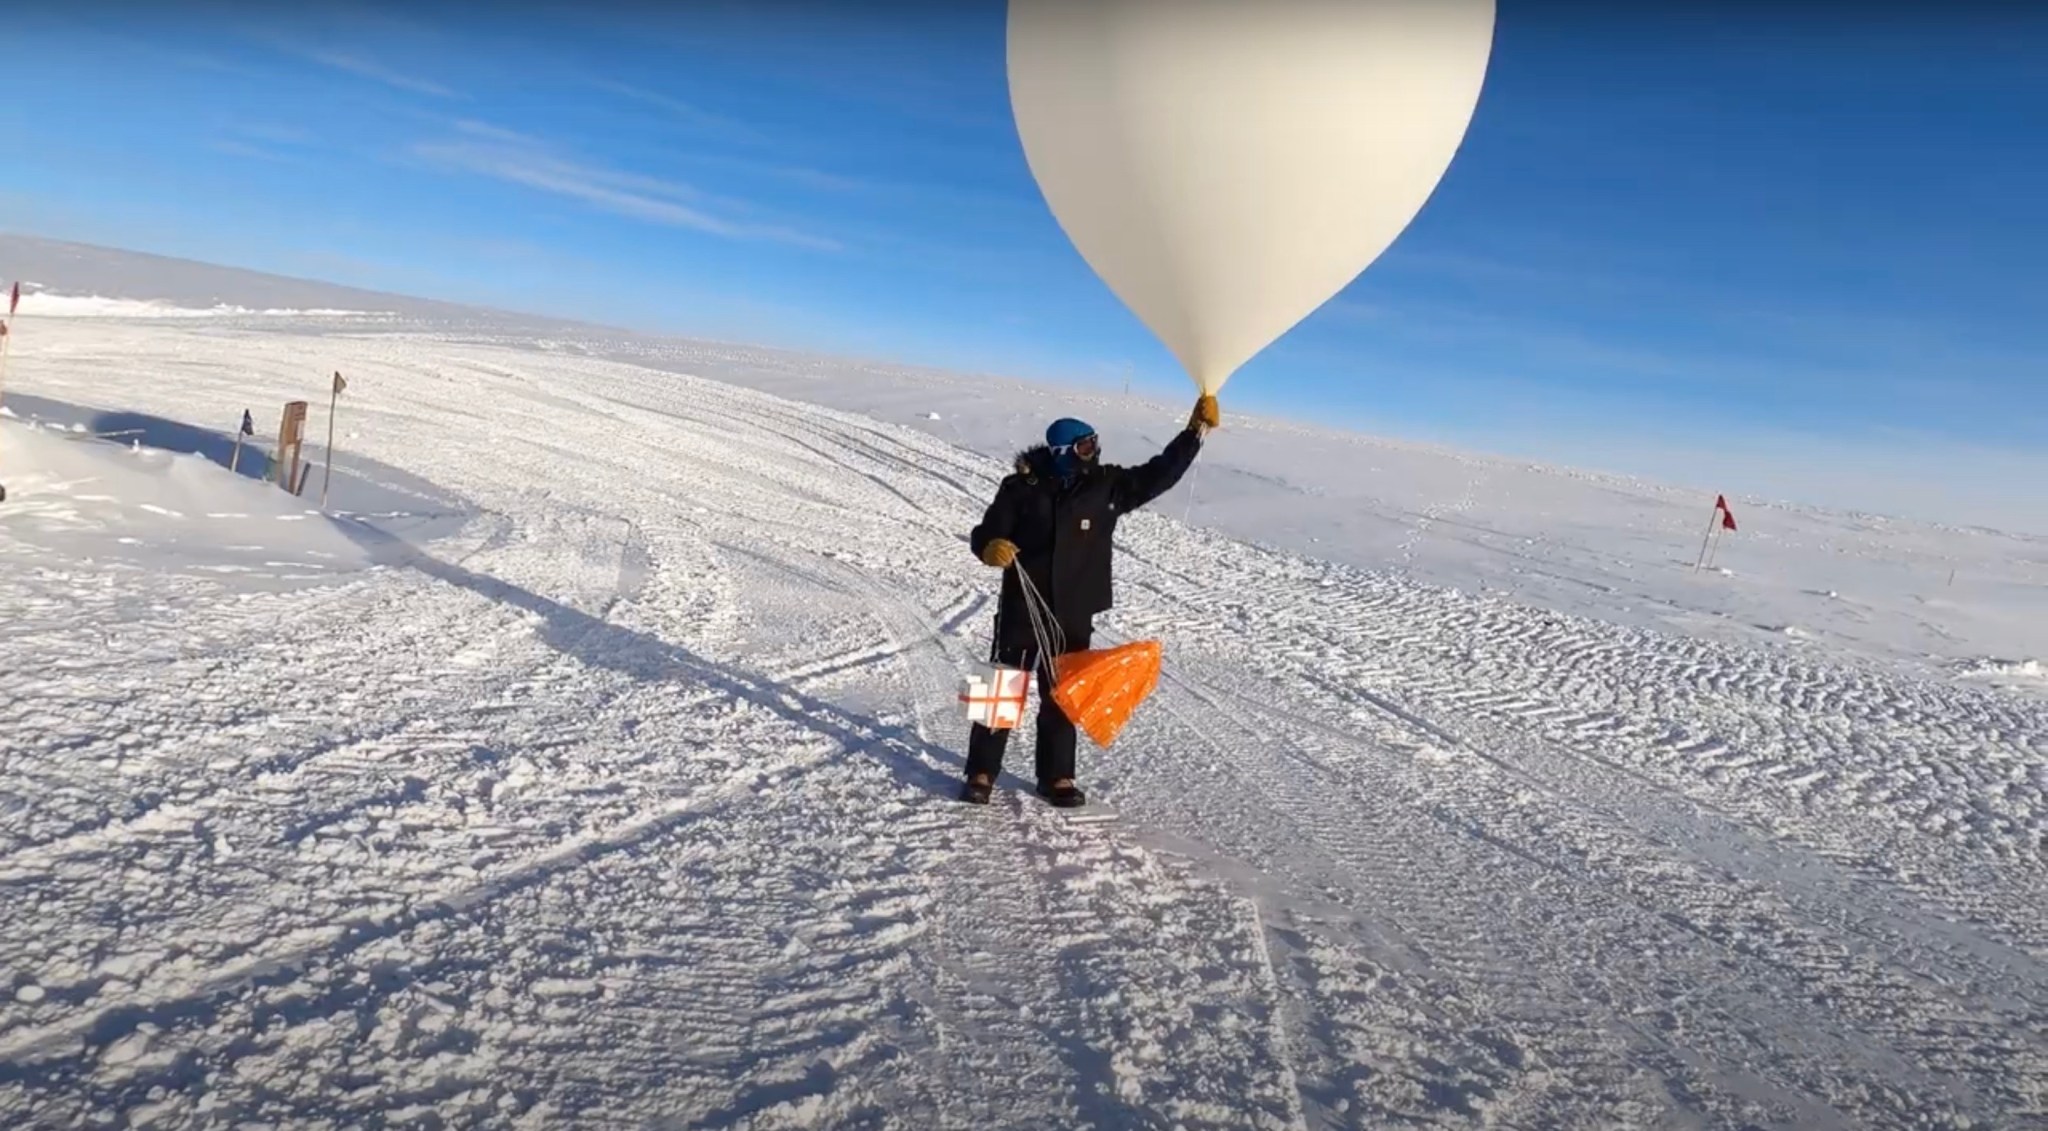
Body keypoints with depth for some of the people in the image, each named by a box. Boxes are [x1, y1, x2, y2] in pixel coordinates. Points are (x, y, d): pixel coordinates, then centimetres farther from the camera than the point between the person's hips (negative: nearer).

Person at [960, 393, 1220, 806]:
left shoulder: (1107, 485, 2)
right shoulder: (1022, 486, -8)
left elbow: (1159, 474, 3)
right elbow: (985, 533, -5)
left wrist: (1196, 429, -2)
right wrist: (991, 547, -29)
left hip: (1074, 616, 3)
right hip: (1022, 609, -3)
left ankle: (1057, 777, 23)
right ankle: (982, 773, 15)